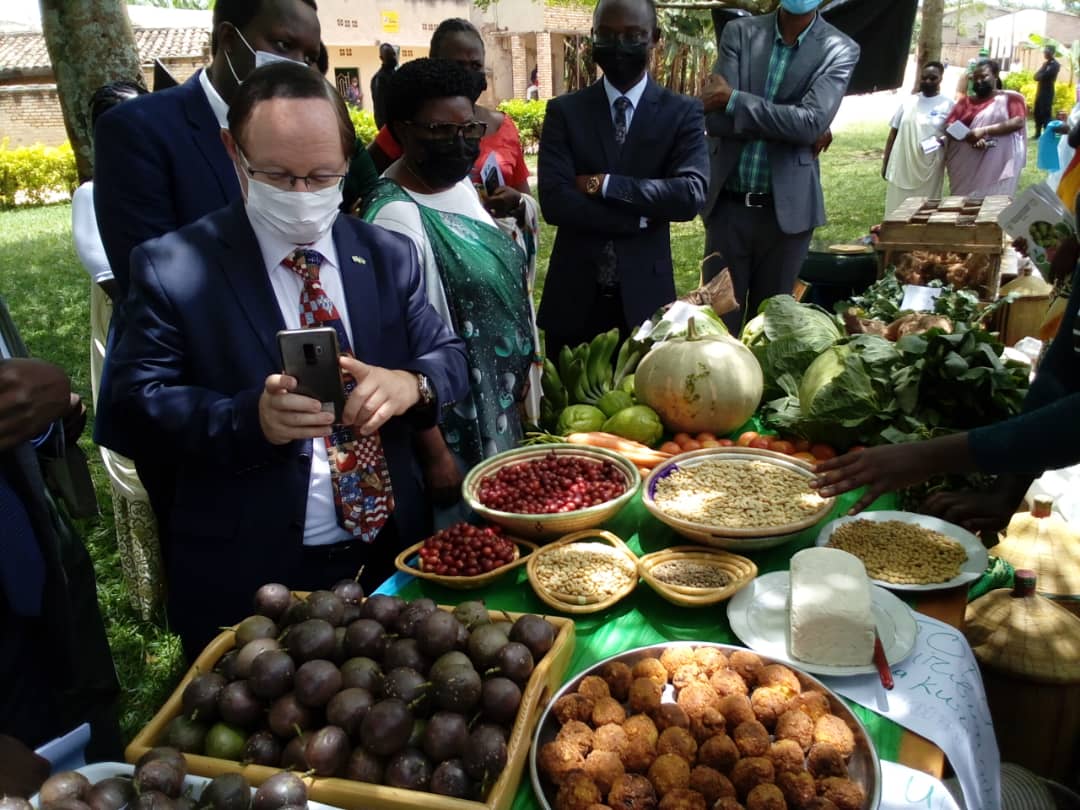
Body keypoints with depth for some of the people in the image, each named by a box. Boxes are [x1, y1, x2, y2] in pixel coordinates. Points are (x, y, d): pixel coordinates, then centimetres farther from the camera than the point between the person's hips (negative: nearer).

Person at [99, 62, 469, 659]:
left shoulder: (389, 256, 2)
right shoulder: (172, 267, -8)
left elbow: (449, 357, 2)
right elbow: (136, 399, -10)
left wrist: (411, 383, -22)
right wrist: (251, 418, -29)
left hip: (390, 559, 4)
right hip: (248, 577, -3)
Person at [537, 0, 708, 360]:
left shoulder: (683, 113, 1)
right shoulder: (564, 111, 2)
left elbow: (691, 195, -14)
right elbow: (553, 201, -11)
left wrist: (604, 184, -16)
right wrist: (641, 216, -13)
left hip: (645, 293, 0)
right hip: (574, 295, 1)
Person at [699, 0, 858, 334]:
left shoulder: (839, 50, -1)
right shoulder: (739, 32, 3)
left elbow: (812, 122, -17)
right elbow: (714, 119, -9)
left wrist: (733, 99, -15)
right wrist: (789, 128, -11)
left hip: (786, 207, -1)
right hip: (727, 204, 1)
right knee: (719, 318, 7)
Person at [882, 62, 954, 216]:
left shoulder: (947, 105, 1)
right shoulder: (908, 101, 8)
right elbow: (893, 132, 10)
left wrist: (945, 139, -19)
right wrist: (885, 162, 7)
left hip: (929, 169, -2)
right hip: (902, 167, 2)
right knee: (897, 209, 6)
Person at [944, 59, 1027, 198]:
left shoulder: (1011, 98, 5)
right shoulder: (966, 102, 16)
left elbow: (1018, 122, -9)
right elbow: (949, 128, 5)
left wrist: (984, 131, -19)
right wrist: (969, 138, -14)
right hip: (965, 169, 4)